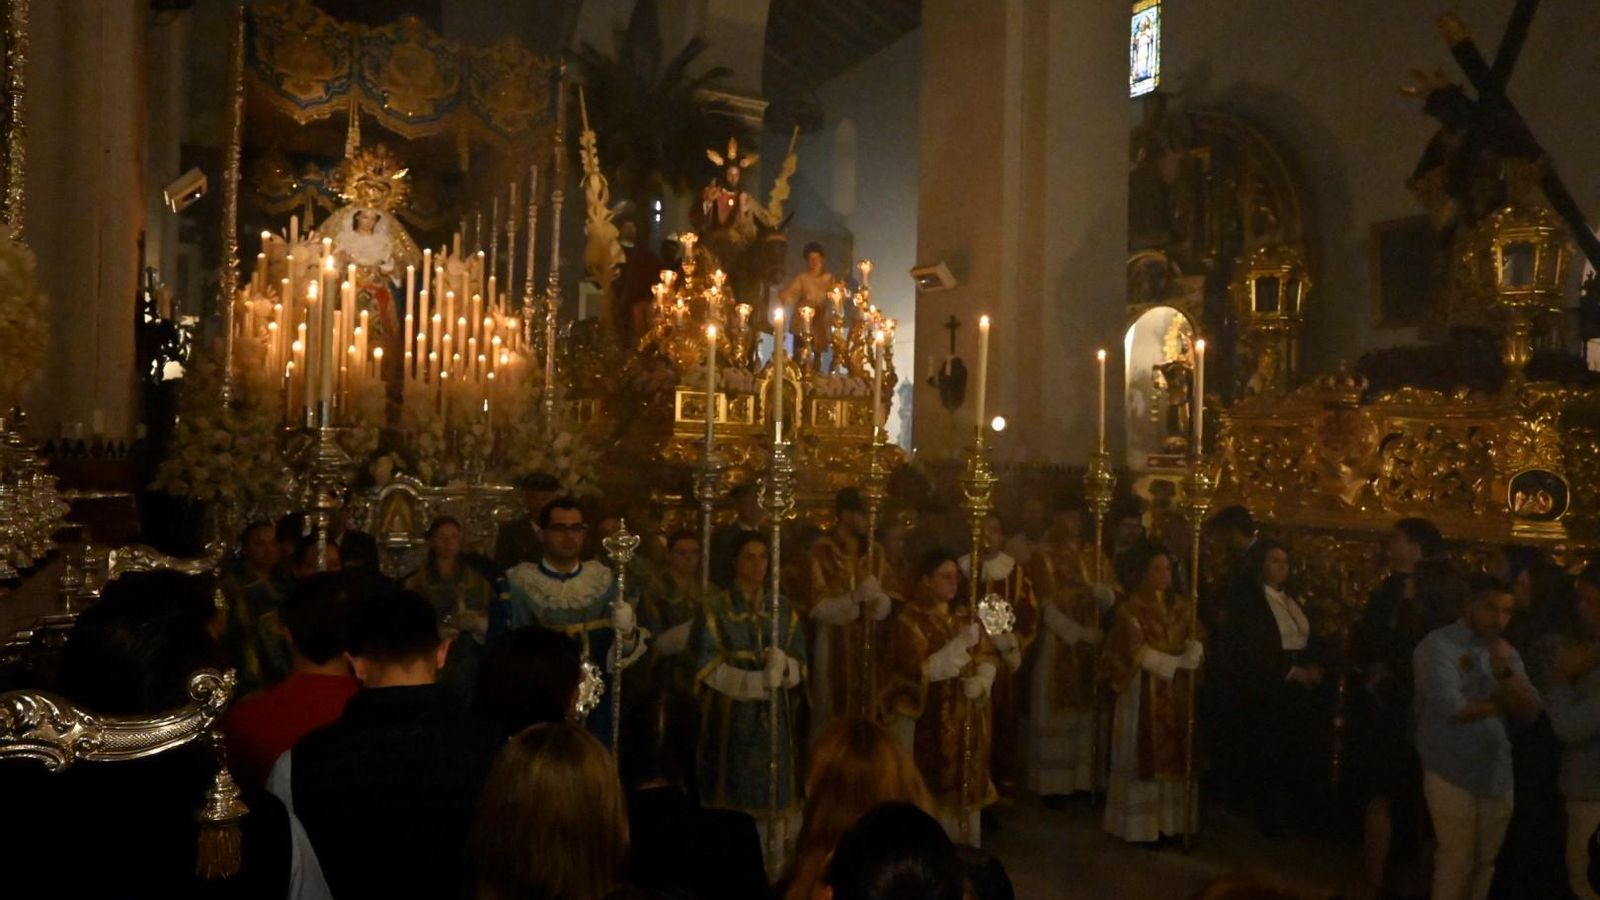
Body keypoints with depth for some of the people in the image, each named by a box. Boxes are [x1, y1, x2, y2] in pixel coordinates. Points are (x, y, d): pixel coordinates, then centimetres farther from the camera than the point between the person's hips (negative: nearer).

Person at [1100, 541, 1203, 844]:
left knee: (1175, 753, 5)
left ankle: (1172, 820, 11)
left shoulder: (1181, 606, 11)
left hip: (1178, 691, 5)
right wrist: (1174, 663, -13)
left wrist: (1192, 657, -15)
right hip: (1144, 692, -5)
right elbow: (1137, 651, -12)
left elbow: (1195, 640, 7)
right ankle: (1142, 824, 1)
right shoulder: (1130, 608, -6)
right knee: (1145, 755, -4)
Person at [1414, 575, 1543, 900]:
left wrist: (1505, 672, -16)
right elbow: (1451, 708, -22)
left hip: (1497, 773, 6)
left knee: (1484, 863, 14)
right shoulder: (1439, 645, -11)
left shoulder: (1506, 651, 10)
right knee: (1456, 863, 3)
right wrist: (1500, 704, -6)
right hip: (1452, 773, -6)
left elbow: (1530, 711, 0)